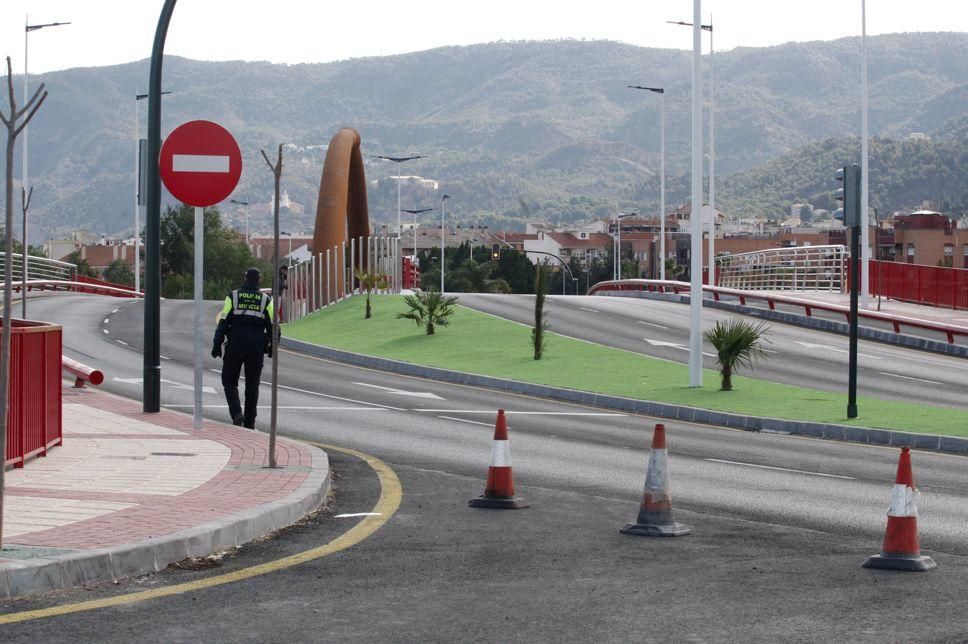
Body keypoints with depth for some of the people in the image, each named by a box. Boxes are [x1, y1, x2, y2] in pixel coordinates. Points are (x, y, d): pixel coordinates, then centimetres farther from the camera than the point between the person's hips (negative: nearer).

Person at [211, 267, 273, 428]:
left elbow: (223, 322, -4)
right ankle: (249, 422, 10)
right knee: (252, 385, 9)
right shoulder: (266, 300, 4)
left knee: (229, 381, 11)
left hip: (235, 345, -1)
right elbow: (272, 326, 4)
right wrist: (272, 347, 15)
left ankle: (237, 413, -9)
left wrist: (217, 345, 0)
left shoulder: (233, 297, 0)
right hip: (257, 347, 1)